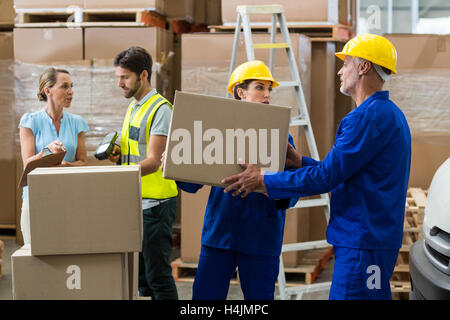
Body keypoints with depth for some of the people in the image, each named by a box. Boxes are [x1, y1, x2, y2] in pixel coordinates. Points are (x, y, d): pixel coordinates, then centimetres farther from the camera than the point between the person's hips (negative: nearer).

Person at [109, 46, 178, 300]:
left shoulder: (160, 110, -13)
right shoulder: (133, 107, 16)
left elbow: (153, 162, -20)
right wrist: (118, 154, 4)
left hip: (155, 203, -9)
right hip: (133, 203, 9)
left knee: (158, 275, -5)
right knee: (139, 274, 13)